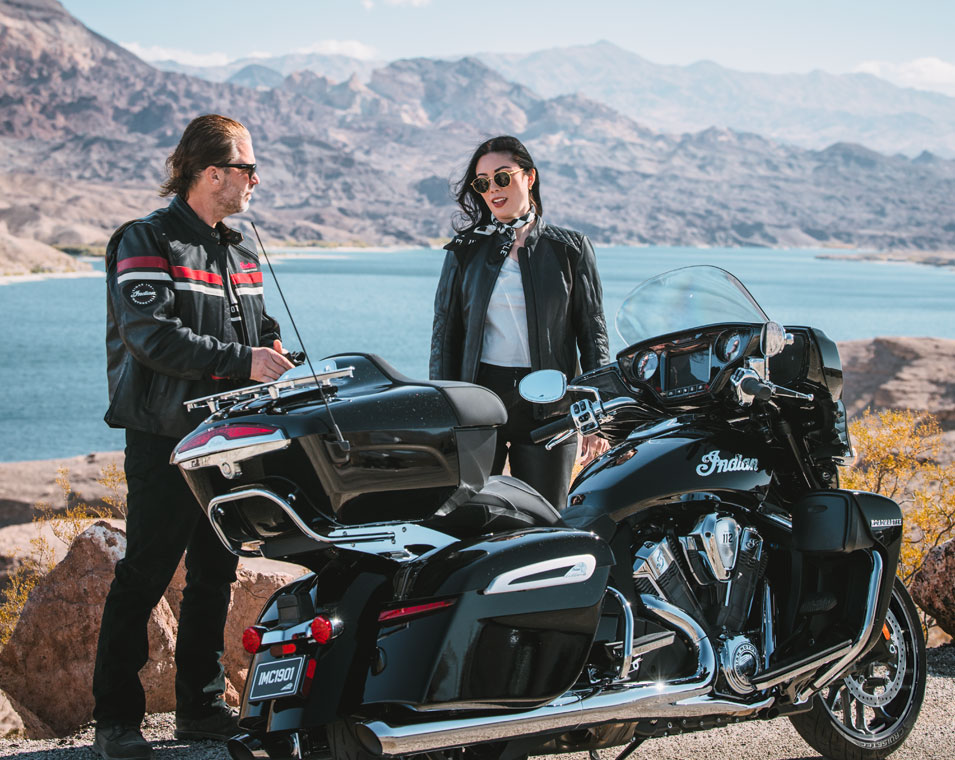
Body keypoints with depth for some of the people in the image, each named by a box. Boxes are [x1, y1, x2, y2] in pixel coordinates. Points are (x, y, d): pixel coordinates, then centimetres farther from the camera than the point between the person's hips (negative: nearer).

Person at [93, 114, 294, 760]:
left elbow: (262, 326, 24)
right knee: (144, 577, -4)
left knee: (215, 577, 11)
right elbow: (151, 335, -20)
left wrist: (275, 356, 0)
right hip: (166, 439, -7)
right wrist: (240, 360, -22)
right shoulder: (147, 241, -8)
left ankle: (202, 707, 22)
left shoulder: (238, 251, 17)